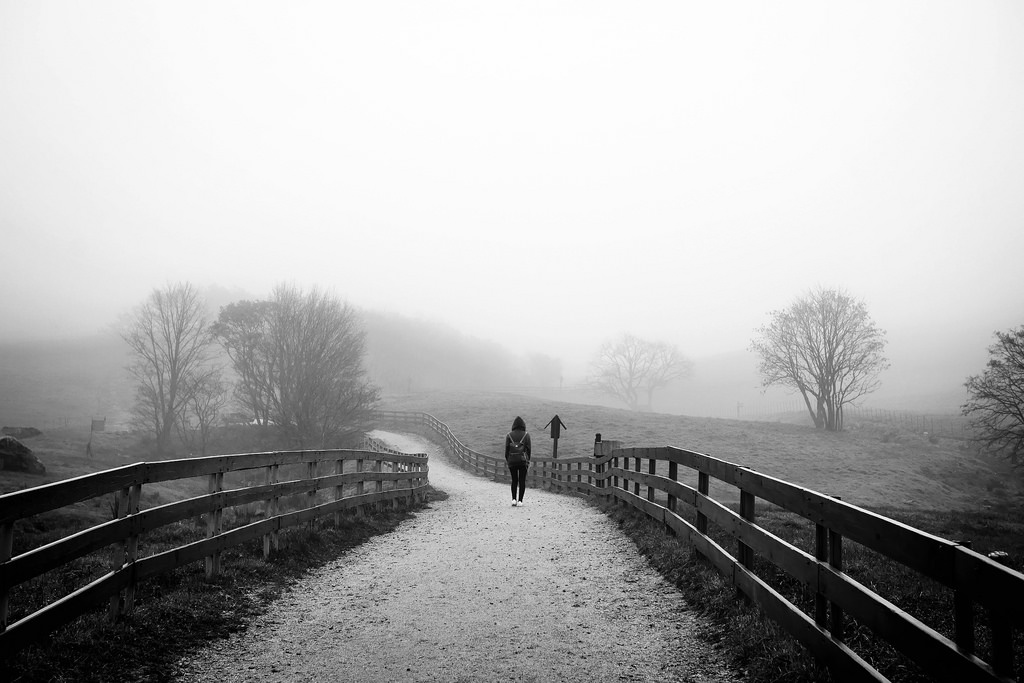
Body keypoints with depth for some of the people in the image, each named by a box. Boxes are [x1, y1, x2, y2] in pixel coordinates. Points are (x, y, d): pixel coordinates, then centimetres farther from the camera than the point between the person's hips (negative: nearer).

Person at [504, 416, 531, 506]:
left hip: (512, 461, 1)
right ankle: (520, 500, 1)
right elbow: (528, 448, -2)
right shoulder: (526, 434, 0)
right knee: (522, 481, 6)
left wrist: (507, 460, 6)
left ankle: (514, 499, 1)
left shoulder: (509, 435, 2)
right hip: (523, 460, -1)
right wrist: (528, 460, 5)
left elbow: (507, 449, -1)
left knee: (514, 480, 13)